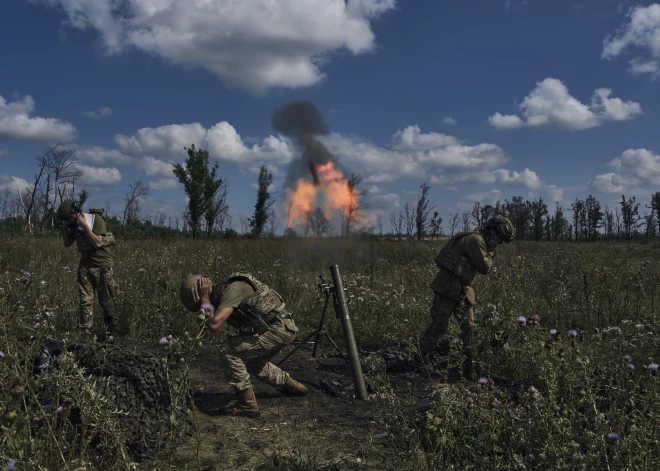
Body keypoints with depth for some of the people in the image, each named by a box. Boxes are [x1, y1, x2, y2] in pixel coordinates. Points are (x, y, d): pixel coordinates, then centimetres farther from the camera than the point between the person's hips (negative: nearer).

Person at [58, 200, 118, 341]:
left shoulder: (97, 220, -11)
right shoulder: (75, 224, 9)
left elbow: (98, 243, -19)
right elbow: (67, 244, 16)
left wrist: (85, 226, -19)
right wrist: (65, 227, 2)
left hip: (102, 266, -6)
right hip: (85, 265, 6)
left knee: (107, 301, 1)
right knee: (85, 301, 1)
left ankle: (111, 333, 13)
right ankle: (87, 334, 4)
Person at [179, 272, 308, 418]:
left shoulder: (231, 290, -19)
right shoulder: (222, 295, 11)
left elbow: (214, 325, -29)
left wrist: (205, 300, -17)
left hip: (277, 329, -10)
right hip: (283, 329, 10)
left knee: (228, 352, -13)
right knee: (252, 363, 29)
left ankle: (247, 405, -5)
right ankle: (291, 385, 44)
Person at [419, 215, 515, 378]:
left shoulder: (478, 240, 17)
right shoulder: (476, 240, -15)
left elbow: (483, 266, 23)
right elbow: (484, 268, -16)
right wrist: (491, 250, -2)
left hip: (461, 291, 10)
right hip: (448, 289, -10)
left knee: (469, 327, 8)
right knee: (438, 326, -1)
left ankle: (470, 366, 14)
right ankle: (417, 358, 16)